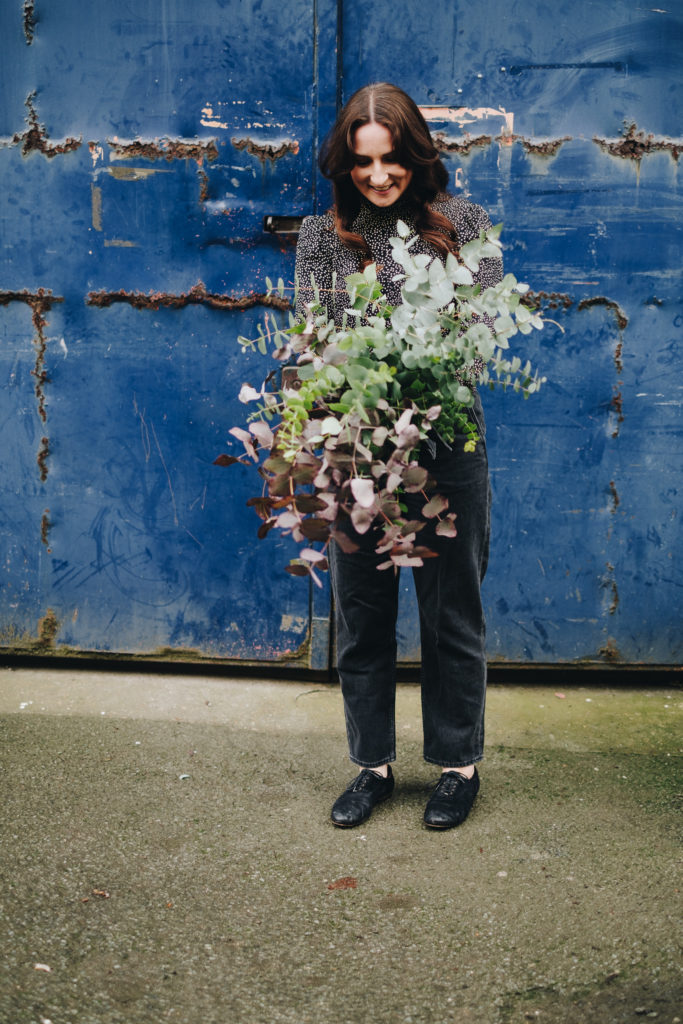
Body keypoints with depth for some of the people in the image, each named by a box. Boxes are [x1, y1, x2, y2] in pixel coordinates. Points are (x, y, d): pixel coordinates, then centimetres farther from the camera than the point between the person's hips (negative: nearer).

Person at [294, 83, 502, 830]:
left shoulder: (461, 222, 5)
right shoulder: (321, 237, 7)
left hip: (447, 446, -1)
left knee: (452, 614, 9)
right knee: (361, 617, 10)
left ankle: (458, 764, 27)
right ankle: (373, 765, 28)